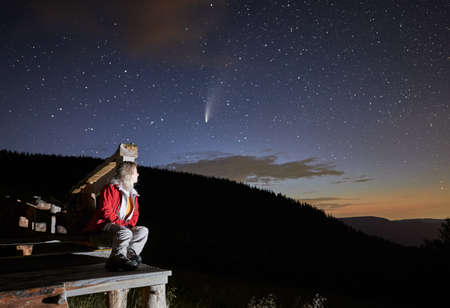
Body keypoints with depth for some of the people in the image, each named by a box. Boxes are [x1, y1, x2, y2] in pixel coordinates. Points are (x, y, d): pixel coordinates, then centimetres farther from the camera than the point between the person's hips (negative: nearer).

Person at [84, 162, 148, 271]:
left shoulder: (133, 193, 17)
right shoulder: (111, 188, -6)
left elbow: (135, 214, 21)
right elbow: (106, 212, -15)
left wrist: (130, 225, -1)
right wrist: (122, 224, -20)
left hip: (124, 226, 8)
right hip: (105, 224, -7)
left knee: (143, 230, -16)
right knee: (125, 232, -36)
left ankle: (130, 254, -26)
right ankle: (117, 259, -24)